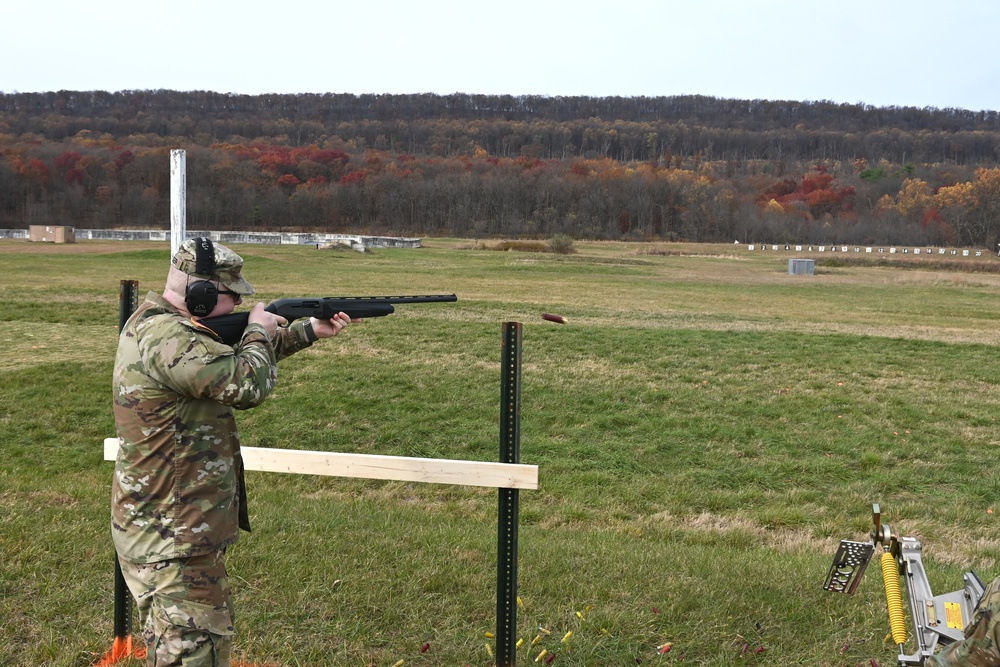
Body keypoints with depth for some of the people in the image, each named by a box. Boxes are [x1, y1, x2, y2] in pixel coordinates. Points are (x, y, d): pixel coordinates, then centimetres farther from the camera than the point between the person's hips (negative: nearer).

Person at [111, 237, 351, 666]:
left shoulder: (157, 323, 9)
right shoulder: (164, 338, -25)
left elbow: (231, 357, 20)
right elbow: (249, 383, -31)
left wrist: (310, 331, 15)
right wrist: (259, 329, -10)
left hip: (175, 527, 11)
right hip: (171, 540, -11)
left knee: (213, 632, 23)